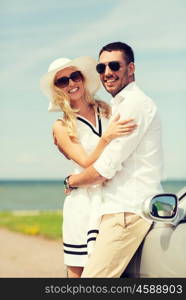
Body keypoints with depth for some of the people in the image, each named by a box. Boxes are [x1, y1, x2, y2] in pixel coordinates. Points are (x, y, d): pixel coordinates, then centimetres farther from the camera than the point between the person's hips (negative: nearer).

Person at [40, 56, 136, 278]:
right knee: (77, 271, -3)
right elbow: (87, 163, -9)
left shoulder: (107, 111, 12)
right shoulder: (61, 127, 2)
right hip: (84, 202, -2)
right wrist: (107, 137, -23)